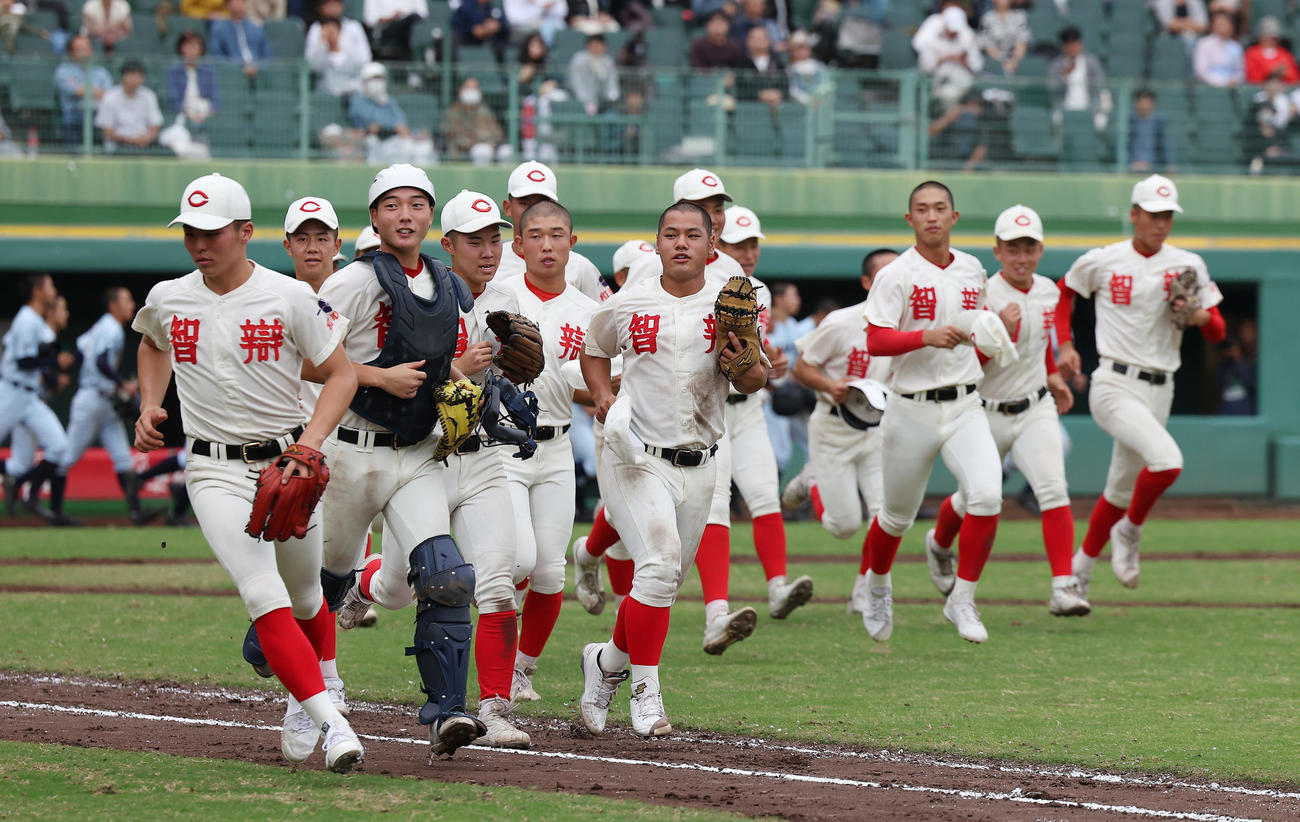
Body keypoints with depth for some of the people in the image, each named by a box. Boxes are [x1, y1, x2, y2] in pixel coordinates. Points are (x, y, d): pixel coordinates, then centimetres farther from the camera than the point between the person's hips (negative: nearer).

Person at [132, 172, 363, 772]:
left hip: (287, 463, 0)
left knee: (304, 597, 16)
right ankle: (331, 721, -28)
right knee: (266, 598, -20)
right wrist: (149, 407, 12)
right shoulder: (167, 300, 1)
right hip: (215, 470, 0)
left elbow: (341, 373, -3)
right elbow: (153, 345, 26)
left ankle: (303, 700, 44)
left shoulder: (290, 299, -8)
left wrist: (314, 435, -18)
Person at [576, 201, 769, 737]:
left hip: (698, 466, 3)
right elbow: (594, 350, 18)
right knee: (659, 563, -20)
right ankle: (645, 692, -13)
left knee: (667, 581, 11)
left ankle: (608, 661, 35)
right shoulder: (626, 307, 0)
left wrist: (743, 364, -19)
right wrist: (601, 394, 0)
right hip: (636, 458, -3)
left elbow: (756, 382, 4)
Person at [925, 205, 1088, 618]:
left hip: (1035, 410, 3)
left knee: (1053, 489, -20)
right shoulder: (984, 297, -18)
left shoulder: (1047, 291, 2)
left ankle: (1064, 587, -25)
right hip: (986, 415, -3)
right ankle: (939, 544, 51)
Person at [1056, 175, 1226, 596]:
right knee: (1167, 461, -27)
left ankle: (1081, 568, 32)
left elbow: (1219, 333, 7)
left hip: (1158, 391, 4)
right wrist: (1065, 346, 6)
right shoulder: (1101, 261, -1)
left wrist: (1201, 316, -15)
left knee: (1122, 490, 12)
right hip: (1114, 385, -4)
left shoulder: (1188, 266, 5)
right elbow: (1063, 293, 18)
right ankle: (1129, 533, -3)